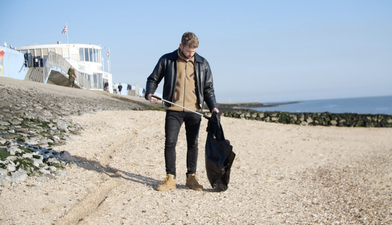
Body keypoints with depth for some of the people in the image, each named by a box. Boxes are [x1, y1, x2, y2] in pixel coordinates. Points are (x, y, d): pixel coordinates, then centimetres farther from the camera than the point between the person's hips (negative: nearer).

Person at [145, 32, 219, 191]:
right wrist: (149, 94, -11)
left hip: (194, 110, 2)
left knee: (193, 144, 7)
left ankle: (191, 177, 18)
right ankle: (170, 179, 5)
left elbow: (208, 88, 12)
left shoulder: (202, 63, 8)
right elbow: (153, 79, 8)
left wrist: (212, 106, -2)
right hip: (174, 110, -2)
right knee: (170, 142, -5)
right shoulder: (167, 60, 2)